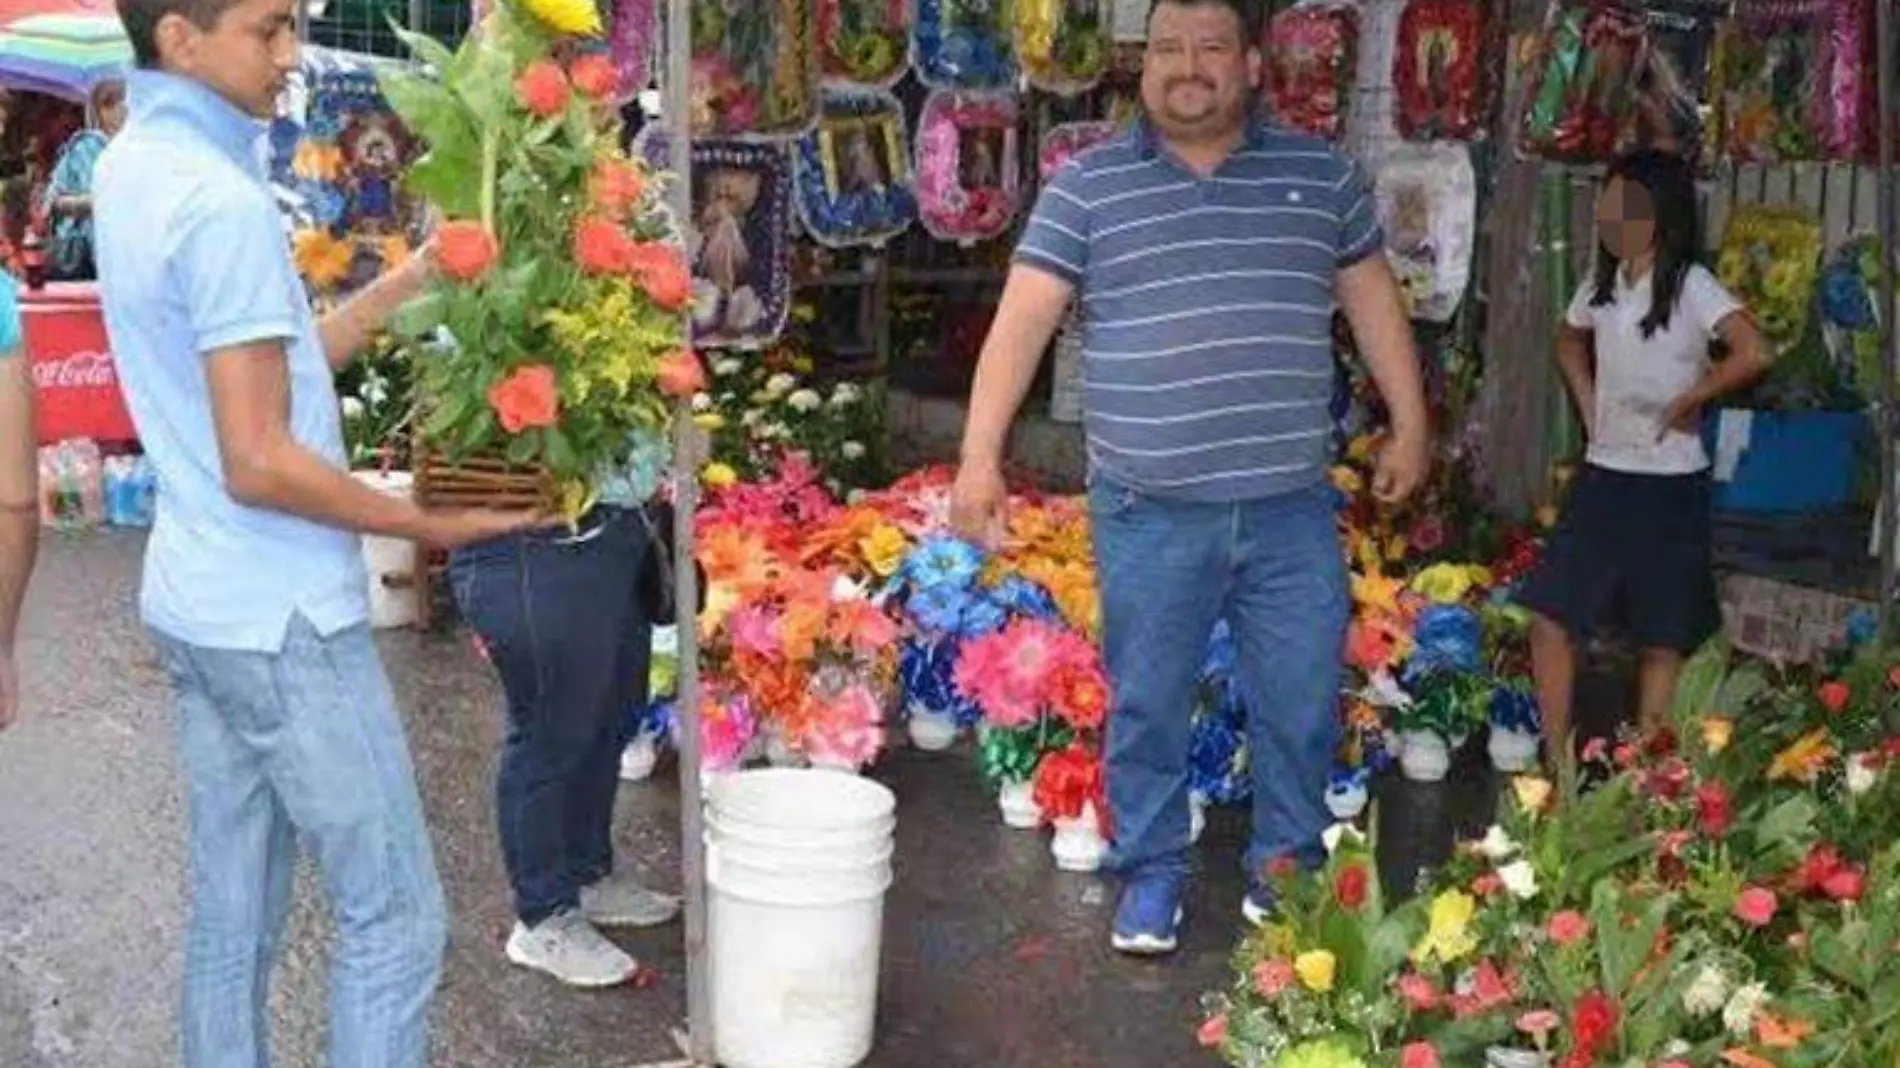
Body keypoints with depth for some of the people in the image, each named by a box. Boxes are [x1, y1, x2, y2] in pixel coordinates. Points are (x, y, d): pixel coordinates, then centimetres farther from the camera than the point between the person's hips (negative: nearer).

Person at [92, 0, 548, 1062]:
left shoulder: (131, 168, 9)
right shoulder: (223, 202, -20)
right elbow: (260, 464, -22)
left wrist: (407, 282, 11)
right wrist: (432, 523, -12)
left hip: (196, 605, 9)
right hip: (283, 619, -9)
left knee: (234, 913, 16)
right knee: (396, 916, 0)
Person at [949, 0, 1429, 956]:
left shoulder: (1322, 175, 7)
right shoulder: (1086, 185, 0)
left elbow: (1372, 299, 16)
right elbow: (1022, 319, -4)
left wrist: (1409, 426, 15)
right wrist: (981, 455, -10)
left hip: (1291, 506, 2)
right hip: (1148, 510, -1)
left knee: (1302, 701, 9)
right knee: (1146, 705, 9)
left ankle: (1287, 868, 29)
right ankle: (1150, 871, 27)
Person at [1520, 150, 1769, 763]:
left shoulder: (1691, 286, -13)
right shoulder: (1601, 286, 7)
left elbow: (1753, 354, -26)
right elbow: (1569, 344, 27)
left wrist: (1687, 400, -14)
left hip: (1670, 485, -6)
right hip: (1603, 476, 6)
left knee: (1661, 639, 6)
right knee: (1551, 616, -1)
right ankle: (1558, 761, 10)